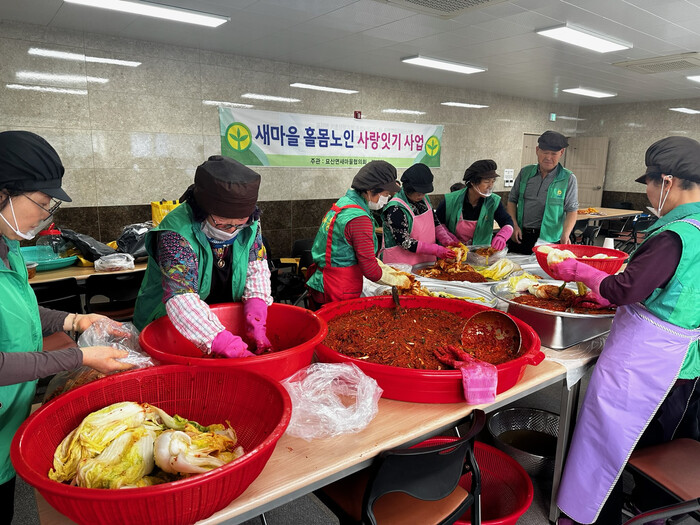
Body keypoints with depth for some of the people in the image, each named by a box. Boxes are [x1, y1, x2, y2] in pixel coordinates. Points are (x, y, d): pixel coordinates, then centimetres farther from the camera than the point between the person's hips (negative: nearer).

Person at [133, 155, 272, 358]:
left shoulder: (249, 224, -7)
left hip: (225, 323, 3)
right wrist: (231, 348, -41)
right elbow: (181, 300, -32)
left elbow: (257, 268, -5)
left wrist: (256, 325, -21)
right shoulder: (176, 234, -23)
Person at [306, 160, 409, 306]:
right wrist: (398, 280, -2)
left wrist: (390, 271, 13)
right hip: (337, 295, -10)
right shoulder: (359, 218, -22)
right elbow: (370, 270, -19)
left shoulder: (344, 202, 8)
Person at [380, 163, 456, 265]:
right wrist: (436, 250, -23)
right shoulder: (395, 209, -20)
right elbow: (404, 242, -21)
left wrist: (445, 238, -2)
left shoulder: (423, 199, 5)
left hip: (426, 260, 7)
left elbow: (435, 222, 17)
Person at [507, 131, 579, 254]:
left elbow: (572, 210, -4)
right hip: (520, 236, 3)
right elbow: (512, 200, 12)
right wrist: (514, 225, -1)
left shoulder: (568, 179, -1)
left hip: (549, 239, -3)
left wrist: (565, 235, -20)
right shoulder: (525, 172, 8)